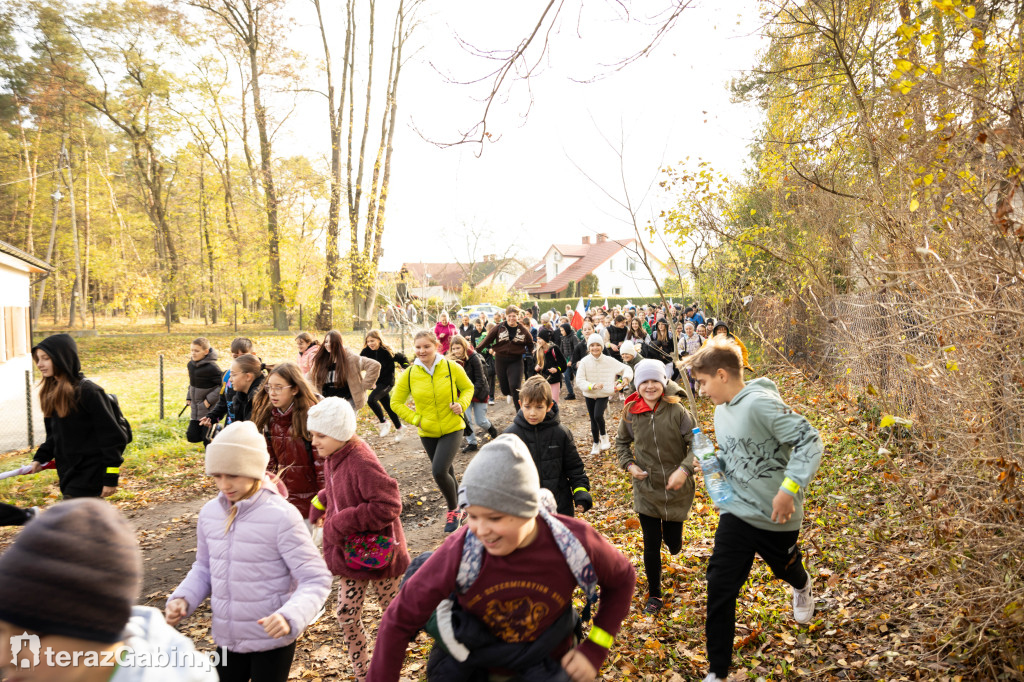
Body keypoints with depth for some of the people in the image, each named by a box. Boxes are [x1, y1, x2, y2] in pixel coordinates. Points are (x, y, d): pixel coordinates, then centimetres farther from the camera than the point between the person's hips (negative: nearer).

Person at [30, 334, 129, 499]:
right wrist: (40, 458, 2)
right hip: (68, 476, 8)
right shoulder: (52, 394, 10)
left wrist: (111, 477, -15)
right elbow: (54, 436, 20)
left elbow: (113, 437, -15)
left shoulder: (88, 391, -15)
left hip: (88, 479, -8)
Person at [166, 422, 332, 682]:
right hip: (228, 639, 5)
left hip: (272, 640, -5)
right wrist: (182, 599, -7)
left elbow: (315, 580, -20)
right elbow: (204, 568, 11)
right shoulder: (209, 513, -5)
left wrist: (290, 616, -36)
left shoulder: (281, 516, -21)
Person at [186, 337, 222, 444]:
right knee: (192, 436, 8)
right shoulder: (191, 364, 3)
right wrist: (188, 397, 11)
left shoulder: (211, 367, -21)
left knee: (207, 439, -2)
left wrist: (209, 400, -21)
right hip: (195, 408, 8)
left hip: (209, 409, -7)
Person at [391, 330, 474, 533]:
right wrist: (415, 419, -9)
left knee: (439, 471, -18)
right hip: (427, 433, 3)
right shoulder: (409, 374, -7)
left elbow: (468, 388, 6)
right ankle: (456, 509, 40)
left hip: (452, 429, -3)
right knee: (446, 472, 16)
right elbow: (396, 403, 2)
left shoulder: (452, 368, -10)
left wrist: (461, 404, -14)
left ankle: (453, 510, 8)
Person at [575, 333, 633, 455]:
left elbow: (626, 368, -2)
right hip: (589, 395, 2)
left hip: (604, 395, -2)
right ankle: (596, 443, 34)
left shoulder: (609, 361, -10)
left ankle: (604, 435, 5)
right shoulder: (584, 362, -12)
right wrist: (592, 386, -32)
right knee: (593, 419, 13)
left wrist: (626, 377, -24)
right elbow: (579, 381, -16)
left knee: (598, 415, -24)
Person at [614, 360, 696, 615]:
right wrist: (629, 465, -5)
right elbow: (621, 442, 11)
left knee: (673, 544, 11)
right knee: (651, 545, 4)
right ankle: (654, 596, 23)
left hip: (676, 488, -1)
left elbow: (696, 443, -12)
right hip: (646, 490, 1)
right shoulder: (630, 413, -7)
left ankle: (672, 536, 50)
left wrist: (684, 469, -26)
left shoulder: (676, 411, -15)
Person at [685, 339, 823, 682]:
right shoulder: (721, 412, 3)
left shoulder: (761, 403, -24)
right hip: (736, 513, 6)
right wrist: (714, 462, -3)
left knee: (786, 569, 24)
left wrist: (789, 489, -32)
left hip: (777, 516, -5)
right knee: (719, 588, -3)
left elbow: (810, 441, -27)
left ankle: (802, 587, 64)